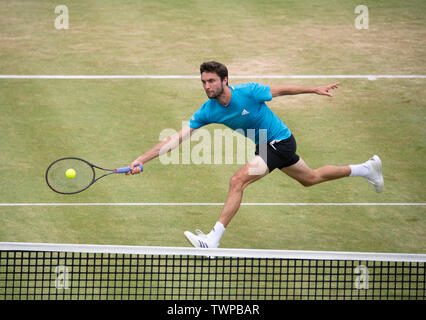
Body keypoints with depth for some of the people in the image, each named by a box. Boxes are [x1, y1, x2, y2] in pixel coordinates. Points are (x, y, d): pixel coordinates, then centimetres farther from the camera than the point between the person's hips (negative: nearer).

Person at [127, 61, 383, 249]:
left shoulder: (248, 92, -26)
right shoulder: (208, 111, -13)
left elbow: (279, 90, -8)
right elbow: (177, 138, -15)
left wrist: (315, 90, 1)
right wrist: (141, 160, -23)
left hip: (280, 141, -7)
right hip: (267, 145, 7)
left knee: (238, 181, -23)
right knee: (311, 178, 25)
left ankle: (214, 238, -19)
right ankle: (366, 169, 46)